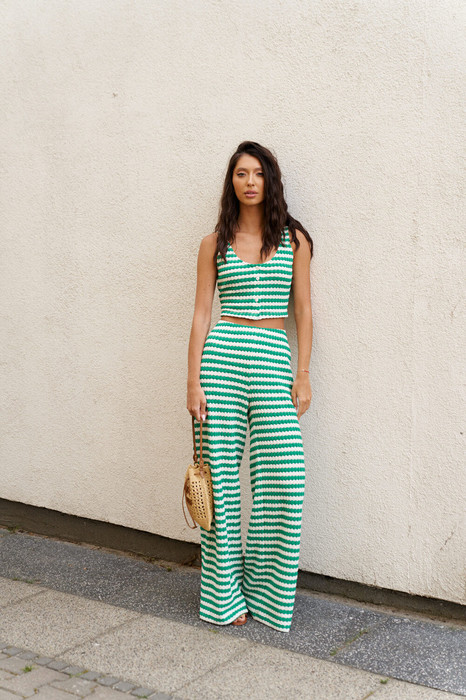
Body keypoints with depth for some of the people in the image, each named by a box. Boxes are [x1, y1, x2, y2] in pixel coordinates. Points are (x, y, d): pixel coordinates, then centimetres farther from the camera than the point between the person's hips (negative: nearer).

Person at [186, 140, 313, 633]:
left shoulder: (294, 240, 9)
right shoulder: (215, 244, 8)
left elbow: (303, 310, 9)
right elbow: (201, 314, 6)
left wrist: (303, 375, 2)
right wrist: (193, 381, -2)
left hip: (274, 361, 0)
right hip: (222, 355, 0)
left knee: (282, 480, -6)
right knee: (220, 476, 1)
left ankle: (269, 593, 13)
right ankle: (225, 595, 15)